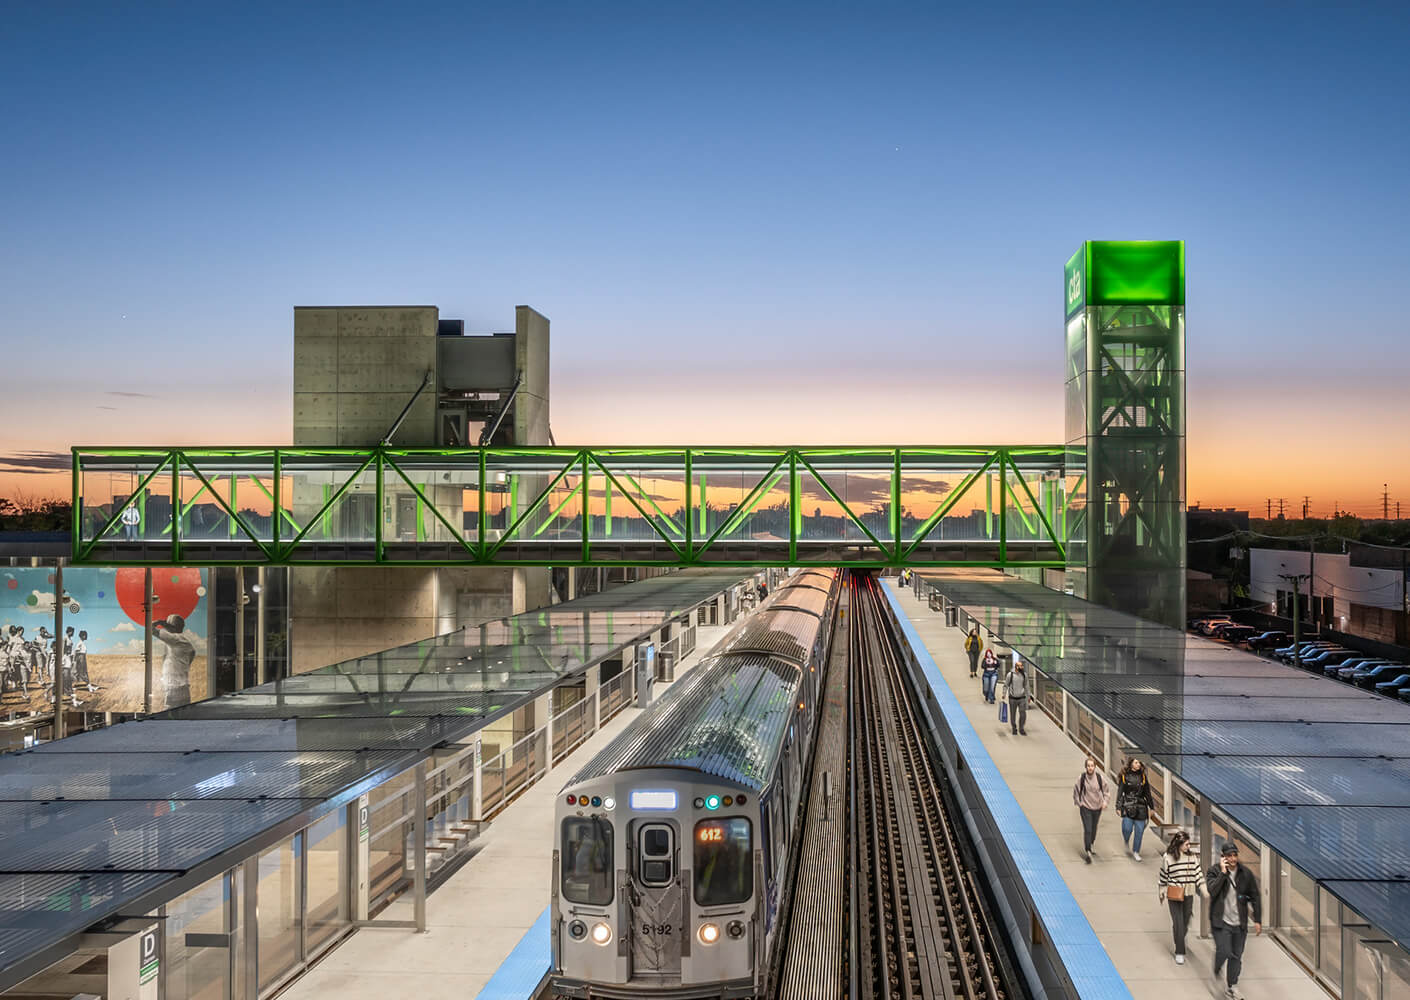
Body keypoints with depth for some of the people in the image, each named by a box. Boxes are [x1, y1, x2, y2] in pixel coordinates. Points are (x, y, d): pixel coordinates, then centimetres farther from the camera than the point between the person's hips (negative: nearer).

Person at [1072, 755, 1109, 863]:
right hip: (1086, 807, -3)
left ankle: (1091, 845, 41)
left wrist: (1105, 801, -4)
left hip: (1097, 807, 3)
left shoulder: (1099, 778, -8)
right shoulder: (1081, 777, -13)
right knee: (1087, 830, -11)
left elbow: (1106, 791, 7)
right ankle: (1087, 852, -10)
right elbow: (1076, 790, 2)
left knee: (1094, 829, 18)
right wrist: (1078, 802, 1)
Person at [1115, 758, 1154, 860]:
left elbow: (1147, 792, 15)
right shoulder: (1125, 776, -1)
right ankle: (1126, 841, 27)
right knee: (1127, 828, -8)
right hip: (1128, 806, -3)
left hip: (1140, 806, 3)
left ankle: (1136, 852, 15)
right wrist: (1118, 807, -5)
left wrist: (1151, 806, 17)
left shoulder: (1143, 776, 8)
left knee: (1139, 830, 1)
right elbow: (1120, 792, -1)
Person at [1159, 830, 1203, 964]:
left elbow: (1198, 874, 5)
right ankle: (1179, 953, 4)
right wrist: (1162, 893, 8)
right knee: (1178, 923, -5)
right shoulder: (1167, 857, -10)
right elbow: (1163, 876, 0)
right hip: (1174, 896, -4)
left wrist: (1204, 890, -1)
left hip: (1188, 894, 4)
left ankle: (1180, 941, 42)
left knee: (1185, 921, 13)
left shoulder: (1191, 857, 0)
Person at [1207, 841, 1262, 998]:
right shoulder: (1215, 871, -7)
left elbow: (1255, 897, 9)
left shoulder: (1246, 874, 2)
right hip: (1221, 921, -4)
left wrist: (1257, 920, 5)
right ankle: (1216, 971, 20)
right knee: (1224, 951, -14)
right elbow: (1212, 890, -22)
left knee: (1236, 956, 8)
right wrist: (1223, 873, -24)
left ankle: (1232, 987, 24)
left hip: (1239, 923, 4)